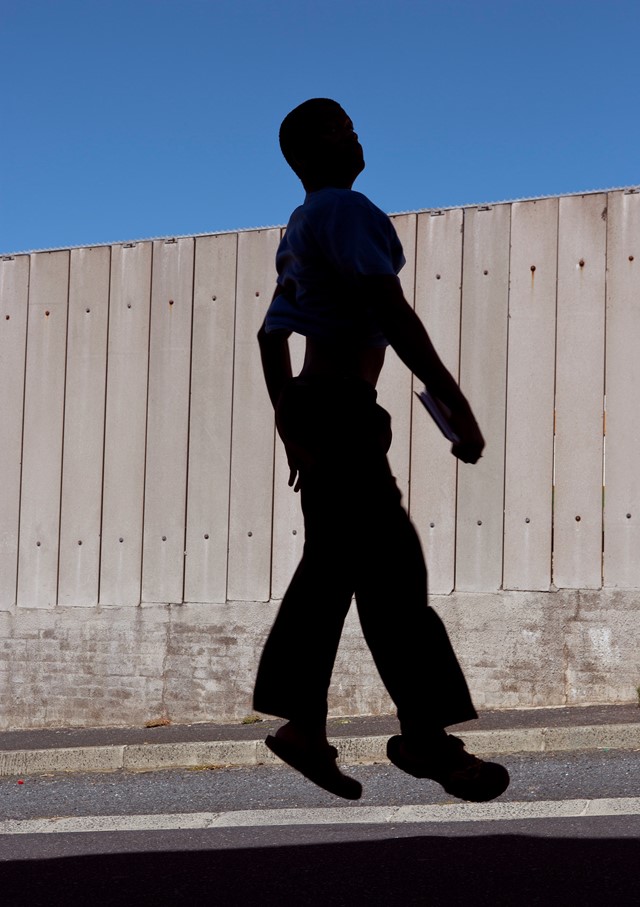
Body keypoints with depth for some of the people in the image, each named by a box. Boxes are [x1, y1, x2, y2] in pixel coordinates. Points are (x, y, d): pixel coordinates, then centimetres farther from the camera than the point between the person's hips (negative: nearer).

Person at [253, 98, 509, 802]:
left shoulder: (299, 229, 19)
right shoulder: (346, 211, -10)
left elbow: (271, 336, 23)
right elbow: (396, 319, -20)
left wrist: (290, 427, 26)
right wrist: (459, 408, -20)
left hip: (314, 409, 10)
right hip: (343, 409, -10)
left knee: (329, 569, 9)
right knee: (391, 571, -8)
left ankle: (304, 725, 11)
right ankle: (426, 734, -6)